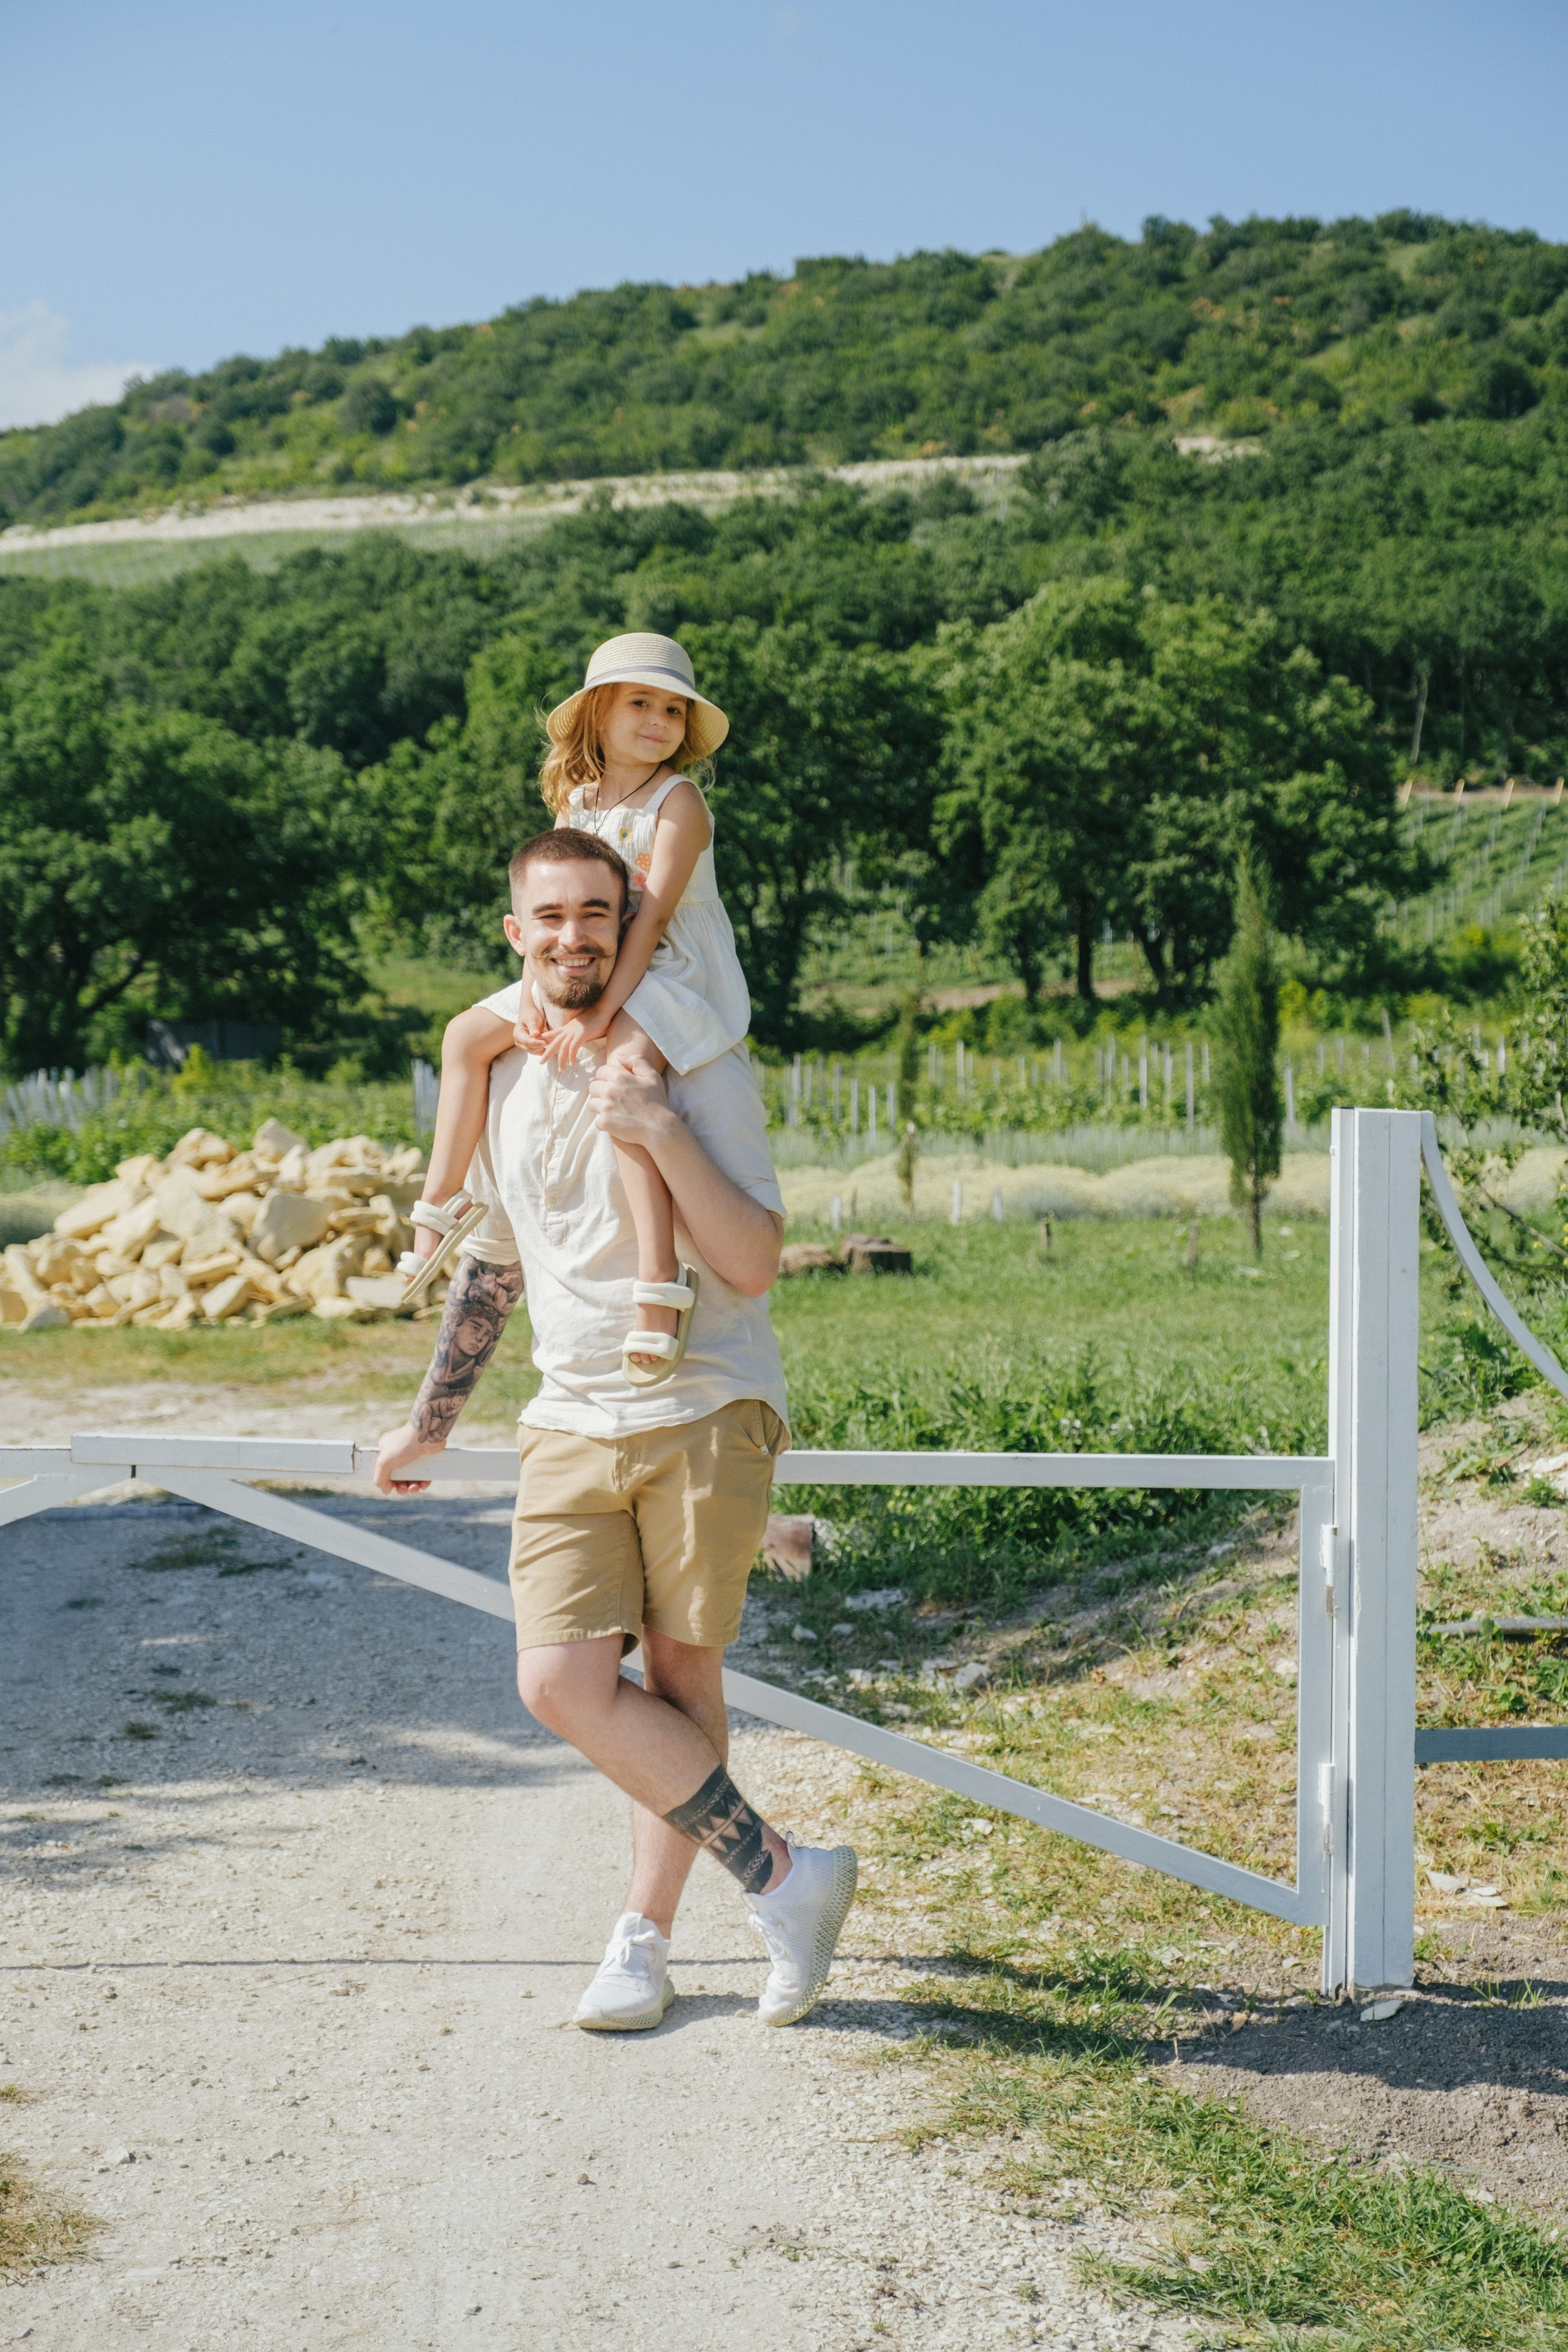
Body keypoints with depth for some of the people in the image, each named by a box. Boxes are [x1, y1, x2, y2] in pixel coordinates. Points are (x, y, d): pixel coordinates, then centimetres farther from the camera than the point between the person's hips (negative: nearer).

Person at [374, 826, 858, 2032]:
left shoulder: (697, 1067, -5)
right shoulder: (502, 1075, 12)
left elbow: (754, 1264, -13)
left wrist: (664, 1132, -23)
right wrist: (431, 1419, 29)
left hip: (706, 1411, -4)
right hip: (573, 1424, 5)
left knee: (679, 1672, -5)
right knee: (562, 1685, -9)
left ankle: (648, 1933, 13)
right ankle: (785, 1875, 4)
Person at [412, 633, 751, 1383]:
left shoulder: (678, 800, -11)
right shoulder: (577, 801, 10)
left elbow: (652, 913, -19)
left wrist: (603, 1011, -26)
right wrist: (532, 997, -9)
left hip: (672, 979, -8)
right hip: (588, 976, 8)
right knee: (467, 1034, 7)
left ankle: (659, 1282, -43)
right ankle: (442, 1204, 15)